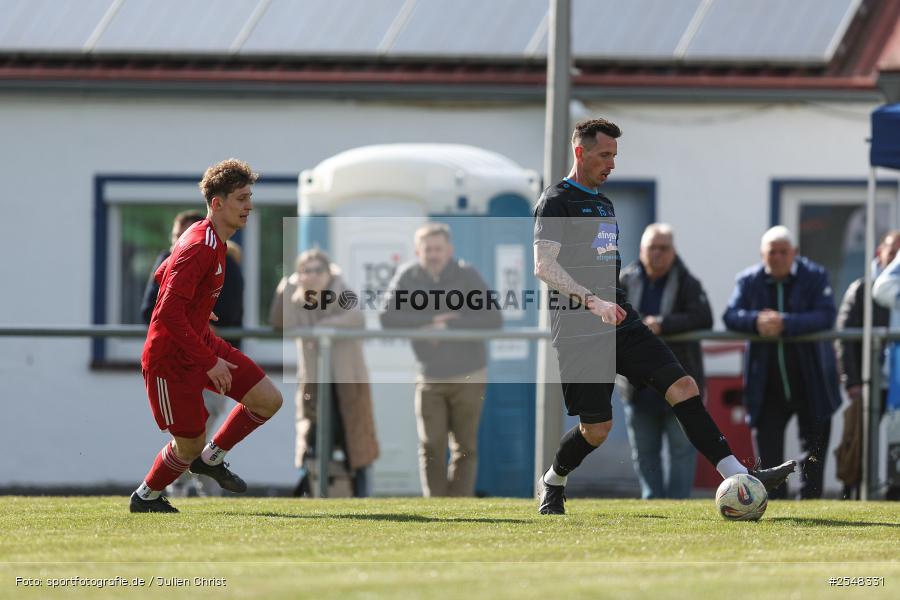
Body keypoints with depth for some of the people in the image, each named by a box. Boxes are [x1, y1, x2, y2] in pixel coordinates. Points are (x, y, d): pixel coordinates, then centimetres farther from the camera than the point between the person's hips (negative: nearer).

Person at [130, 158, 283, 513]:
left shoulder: (210, 239, 6)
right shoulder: (199, 248, -26)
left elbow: (162, 275, 22)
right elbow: (168, 313, -31)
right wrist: (209, 362, -28)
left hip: (201, 342, 9)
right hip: (170, 360, -9)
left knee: (269, 400, 1)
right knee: (190, 445, 1)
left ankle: (211, 459, 20)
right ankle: (146, 498, 28)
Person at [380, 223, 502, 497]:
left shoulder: (466, 275, -8)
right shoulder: (408, 276, -4)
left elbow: (494, 319, -13)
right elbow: (388, 318, -11)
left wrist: (451, 326, -20)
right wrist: (431, 322, -19)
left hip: (468, 376, -1)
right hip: (430, 378, 1)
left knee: (465, 447, 1)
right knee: (431, 446, -6)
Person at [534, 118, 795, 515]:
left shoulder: (603, 204, 21)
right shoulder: (556, 201, -7)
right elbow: (544, 266, -17)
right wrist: (593, 302, -27)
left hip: (621, 323, 8)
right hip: (579, 331, -8)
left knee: (683, 387, -9)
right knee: (597, 428, -5)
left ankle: (738, 477, -17)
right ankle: (552, 483, 24)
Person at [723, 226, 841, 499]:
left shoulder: (815, 276, -3)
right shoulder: (749, 280, 4)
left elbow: (826, 317, -17)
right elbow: (731, 315, -6)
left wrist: (784, 324, -29)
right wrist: (756, 321, -28)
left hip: (811, 382, -2)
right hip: (767, 382, 2)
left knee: (813, 451, 4)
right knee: (767, 450, 1)